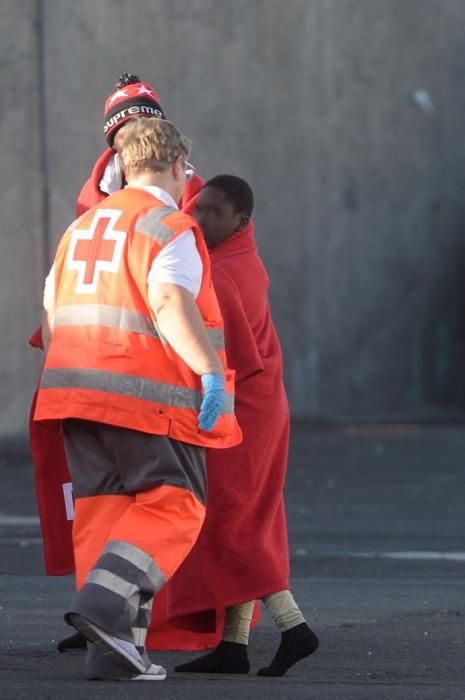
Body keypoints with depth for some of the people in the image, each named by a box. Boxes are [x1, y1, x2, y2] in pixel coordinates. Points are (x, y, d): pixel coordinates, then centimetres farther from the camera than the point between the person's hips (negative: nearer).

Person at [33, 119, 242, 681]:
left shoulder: (83, 226, 20)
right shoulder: (169, 227, -5)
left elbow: (52, 315, 24)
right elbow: (170, 304, -21)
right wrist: (211, 370, -24)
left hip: (77, 389, 7)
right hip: (146, 395, -7)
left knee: (104, 512, 8)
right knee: (171, 508, -3)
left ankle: (114, 648, 2)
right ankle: (104, 604, -23)